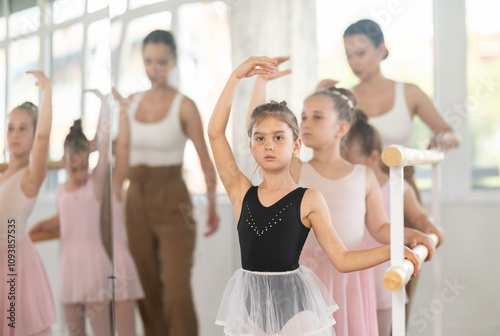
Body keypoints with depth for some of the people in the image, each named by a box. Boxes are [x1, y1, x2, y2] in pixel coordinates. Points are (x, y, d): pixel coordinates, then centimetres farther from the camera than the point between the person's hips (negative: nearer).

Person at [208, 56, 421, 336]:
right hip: (251, 303, 2)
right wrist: (237, 76, 1)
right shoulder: (242, 193, 3)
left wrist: (391, 251, -13)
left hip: (294, 303, -2)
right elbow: (216, 132, -1)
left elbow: (342, 259, -2)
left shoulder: (309, 200, -2)